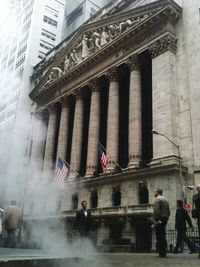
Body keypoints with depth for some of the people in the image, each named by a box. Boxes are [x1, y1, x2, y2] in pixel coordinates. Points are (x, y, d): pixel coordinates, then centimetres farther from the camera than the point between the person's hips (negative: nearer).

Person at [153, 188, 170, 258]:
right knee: (163, 237, 14)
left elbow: (156, 211, -18)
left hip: (159, 220, -9)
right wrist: (166, 219, 19)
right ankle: (164, 252, 18)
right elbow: (168, 212, 18)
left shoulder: (157, 199, -9)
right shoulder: (165, 200, 17)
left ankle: (161, 253, -7)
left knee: (159, 237, -6)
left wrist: (155, 220, -15)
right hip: (165, 220, 9)